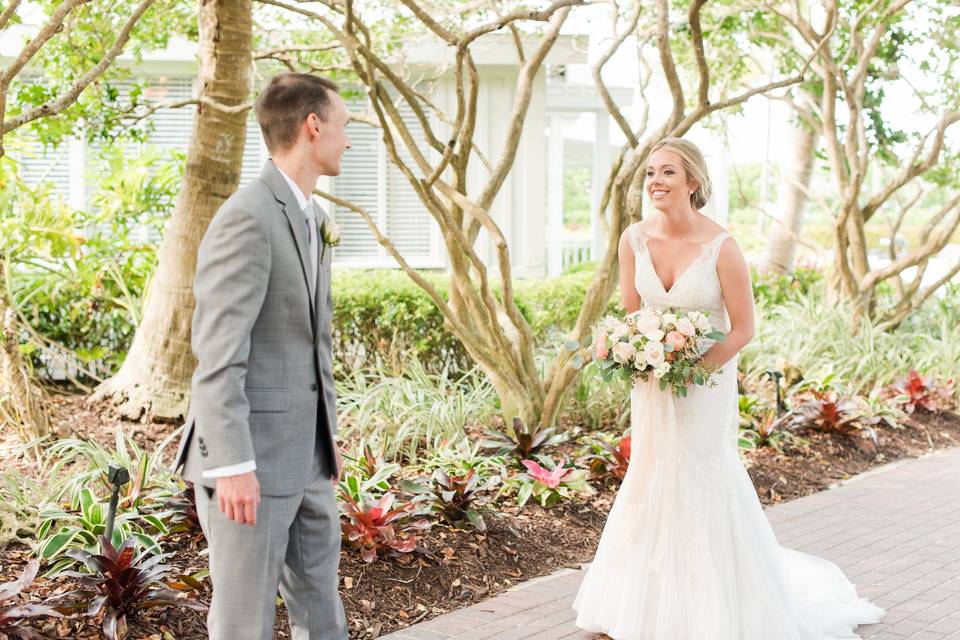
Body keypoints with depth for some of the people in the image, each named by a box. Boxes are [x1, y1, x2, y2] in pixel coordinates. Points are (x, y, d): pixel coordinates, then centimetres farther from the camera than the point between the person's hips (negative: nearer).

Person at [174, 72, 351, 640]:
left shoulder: (312, 219, 13)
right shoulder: (246, 219, -18)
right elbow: (217, 354, -22)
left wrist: (328, 433, 21)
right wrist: (233, 466, -24)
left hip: (303, 450, 9)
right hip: (249, 455, -9)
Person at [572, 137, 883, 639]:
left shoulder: (721, 248, -20)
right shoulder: (634, 239, -7)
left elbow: (743, 328, -13)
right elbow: (629, 311, 4)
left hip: (706, 376, -5)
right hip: (651, 380, 5)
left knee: (698, 481, 2)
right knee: (652, 481, 14)